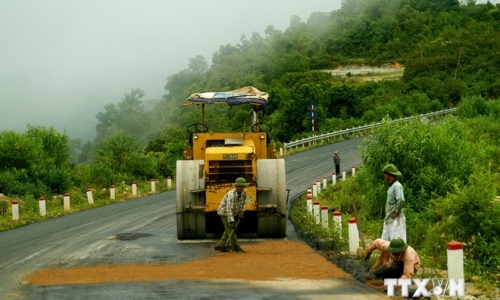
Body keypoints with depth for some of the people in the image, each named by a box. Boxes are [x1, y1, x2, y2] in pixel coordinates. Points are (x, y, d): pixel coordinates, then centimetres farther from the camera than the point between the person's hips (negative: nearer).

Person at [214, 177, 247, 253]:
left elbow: (242, 203, 13)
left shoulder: (244, 192, -8)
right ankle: (236, 247, -13)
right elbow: (229, 209, -39)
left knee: (228, 231, 8)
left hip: (233, 213, 8)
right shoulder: (231, 195, -32)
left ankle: (219, 246, 12)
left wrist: (241, 211, -3)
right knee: (231, 229, -13)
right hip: (224, 212, -8)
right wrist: (231, 221, -45)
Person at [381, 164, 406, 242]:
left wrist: (396, 212, -19)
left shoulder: (397, 186, -16)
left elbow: (401, 200, -28)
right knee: (385, 241, 11)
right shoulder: (391, 186, 14)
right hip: (388, 219, 10)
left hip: (396, 219, -10)